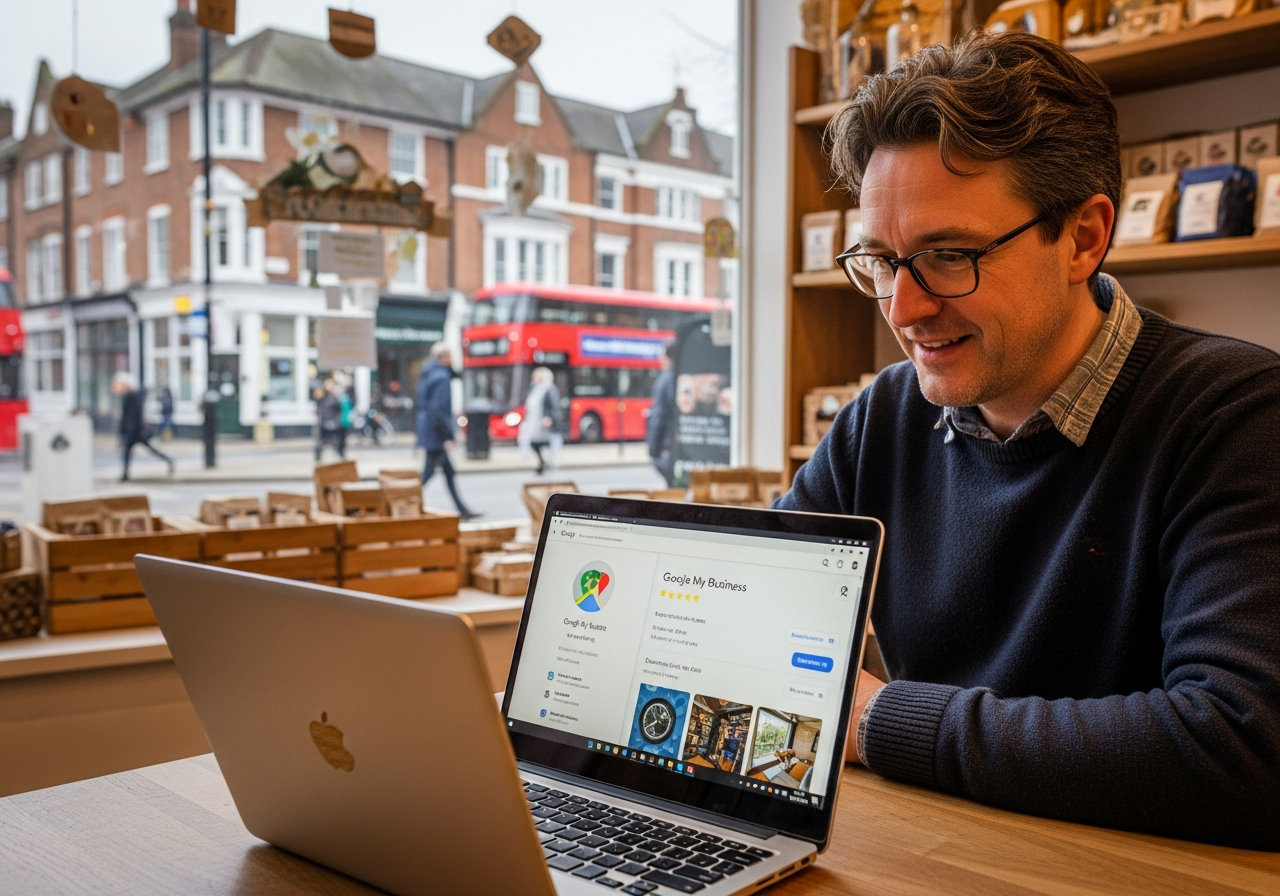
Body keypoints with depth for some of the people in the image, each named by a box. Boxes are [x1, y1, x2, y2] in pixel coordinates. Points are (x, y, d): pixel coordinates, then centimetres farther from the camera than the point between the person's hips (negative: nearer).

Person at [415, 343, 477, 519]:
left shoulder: (428, 374, 12)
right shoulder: (441, 378, -17)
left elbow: (418, 403, 18)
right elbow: (439, 409, -23)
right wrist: (448, 435, -20)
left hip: (426, 430, 10)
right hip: (436, 433, -10)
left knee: (449, 471, 13)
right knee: (428, 473, -4)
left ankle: (462, 510, 17)